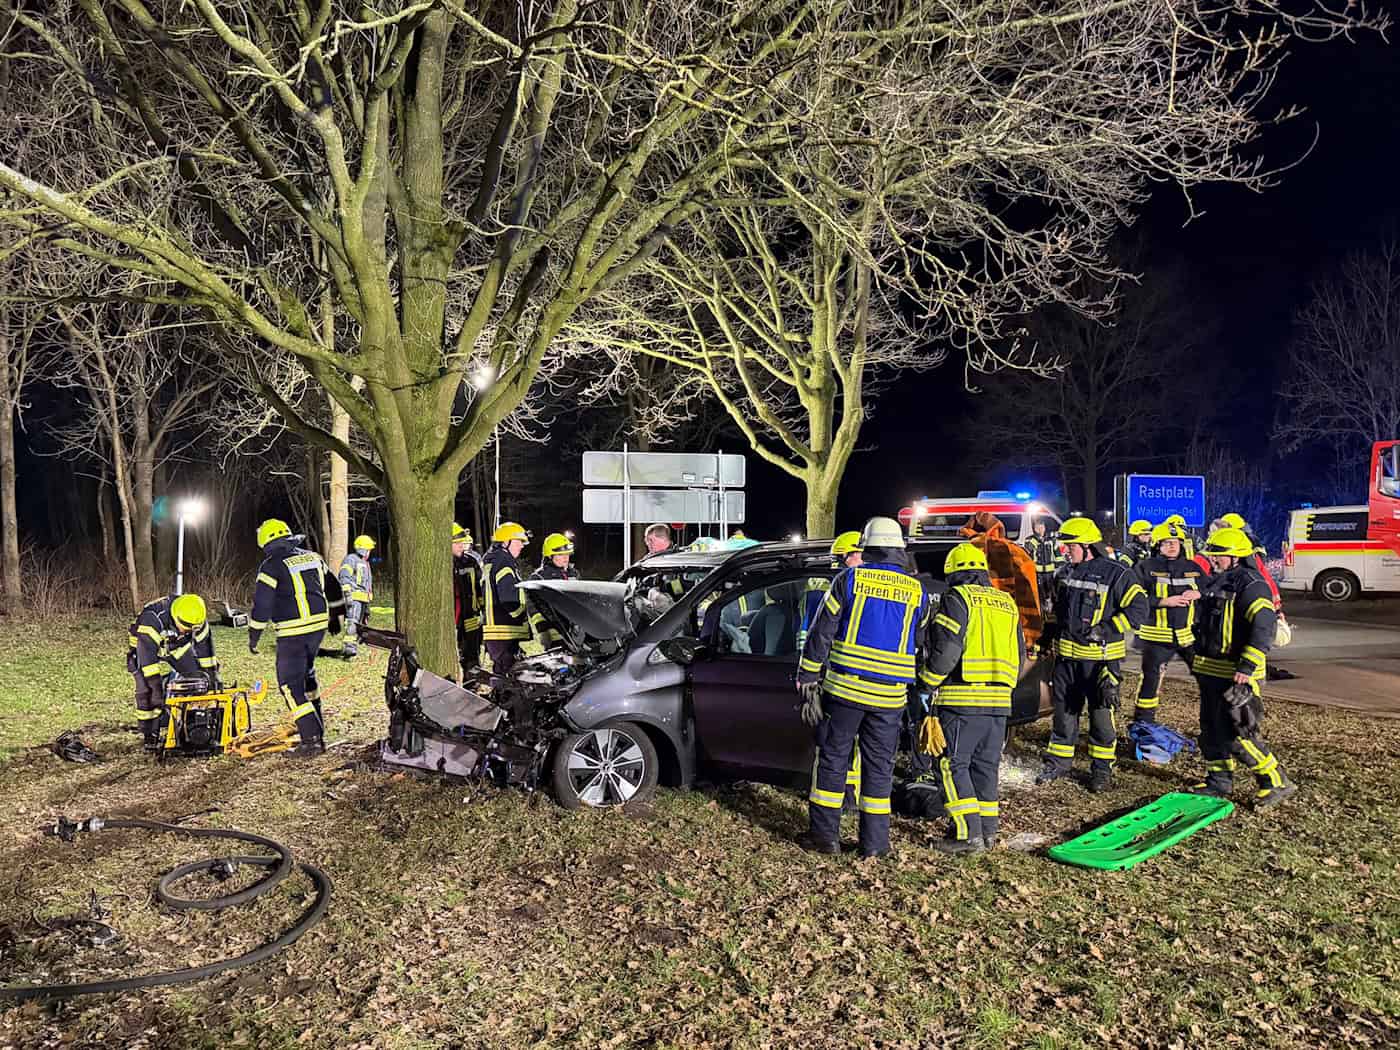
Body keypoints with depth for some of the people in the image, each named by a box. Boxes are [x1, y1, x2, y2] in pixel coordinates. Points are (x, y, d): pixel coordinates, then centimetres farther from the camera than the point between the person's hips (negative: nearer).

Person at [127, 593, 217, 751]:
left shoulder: (198, 620, -24)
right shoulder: (152, 618, -40)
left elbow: (204, 645, -13)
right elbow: (148, 652, -41)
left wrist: (212, 673, -14)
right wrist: (155, 682, -43)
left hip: (178, 646, 4)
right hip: (146, 647, -4)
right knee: (147, 691, -17)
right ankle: (149, 735, -6)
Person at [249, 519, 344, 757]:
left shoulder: (271, 566, -10)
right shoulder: (313, 557, 9)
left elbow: (261, 604, -11)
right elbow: (333, 587, 19)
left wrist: (253, 636, 0)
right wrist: (335, 616, 30)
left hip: (293, 634, -7)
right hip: (319, 626, 7)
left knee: (291, 686, -1)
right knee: (306, 673, 26)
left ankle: (312, 739, -7)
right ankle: (315, 725, 34)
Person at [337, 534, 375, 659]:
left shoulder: (365, 562, 24)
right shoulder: (350, 559, -5)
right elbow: (344, 578, -15)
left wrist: (368, 602, 28)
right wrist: (348, 595, -23)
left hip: (363, 598, 10)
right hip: (354, 597, -10)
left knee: (360, 622, 10)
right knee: (352, 621, -20)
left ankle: (351, 646, 16)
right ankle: (348, 645, -28)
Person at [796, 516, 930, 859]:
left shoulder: (849, 579, -3)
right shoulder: (916, 591, 5)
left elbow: (820, 634, -4)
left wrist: (808, 681, 1)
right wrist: (920, 693, 27)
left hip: (844, 689, -2)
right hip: (890, 698, 2)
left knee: (833, 760, 8)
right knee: (879, 766, 10)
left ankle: (824, 834, 14)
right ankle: (874, 842, 15)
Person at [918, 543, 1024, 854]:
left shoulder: (957, 598, -5)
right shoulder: (1007, 603, 18)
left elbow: (946, 649, -14)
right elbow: (1019, 654, 19)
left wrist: (928, 680, 0)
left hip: (961, 699, -7)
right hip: (999, 700, 7)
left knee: (953, 764, -1)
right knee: (985, 765, 15)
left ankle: (968, 833, -4)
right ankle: (988, 830, 20)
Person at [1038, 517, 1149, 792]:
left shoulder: (1116, 574, -11)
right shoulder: (1066, 573, 10)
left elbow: (1138, 610, -16)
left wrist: (1103, 630, -20)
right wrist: (1050, 636, 19)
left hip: (1101, 658, -6)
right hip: (1066, 656, 6)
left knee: (1102, 715, 4)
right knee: (1063, 711, 13)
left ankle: (1102, 769, 17)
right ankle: (1059, 761, 26)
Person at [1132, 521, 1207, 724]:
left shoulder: (1193, 568, 11)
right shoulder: (1146, 568, -2)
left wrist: (1198, 594, -6)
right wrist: (1164, 602, -18)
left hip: (1189, 634, 3)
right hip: (1157, 635, -3)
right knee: (1151, 680, 3)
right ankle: (1142, 723, 14)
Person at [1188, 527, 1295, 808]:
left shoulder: (1250, 585, -15)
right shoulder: (1217, 582, 15)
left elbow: (1264, 627, -25)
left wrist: (1247, 667, -29)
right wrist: (1198, 659, 27)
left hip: (1235, 676, -9)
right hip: (1211, 671, 10)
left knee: (1235, 733, -8)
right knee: (1212, 728, 15)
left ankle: (1277, 782, 6)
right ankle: (1219, 780, 27)